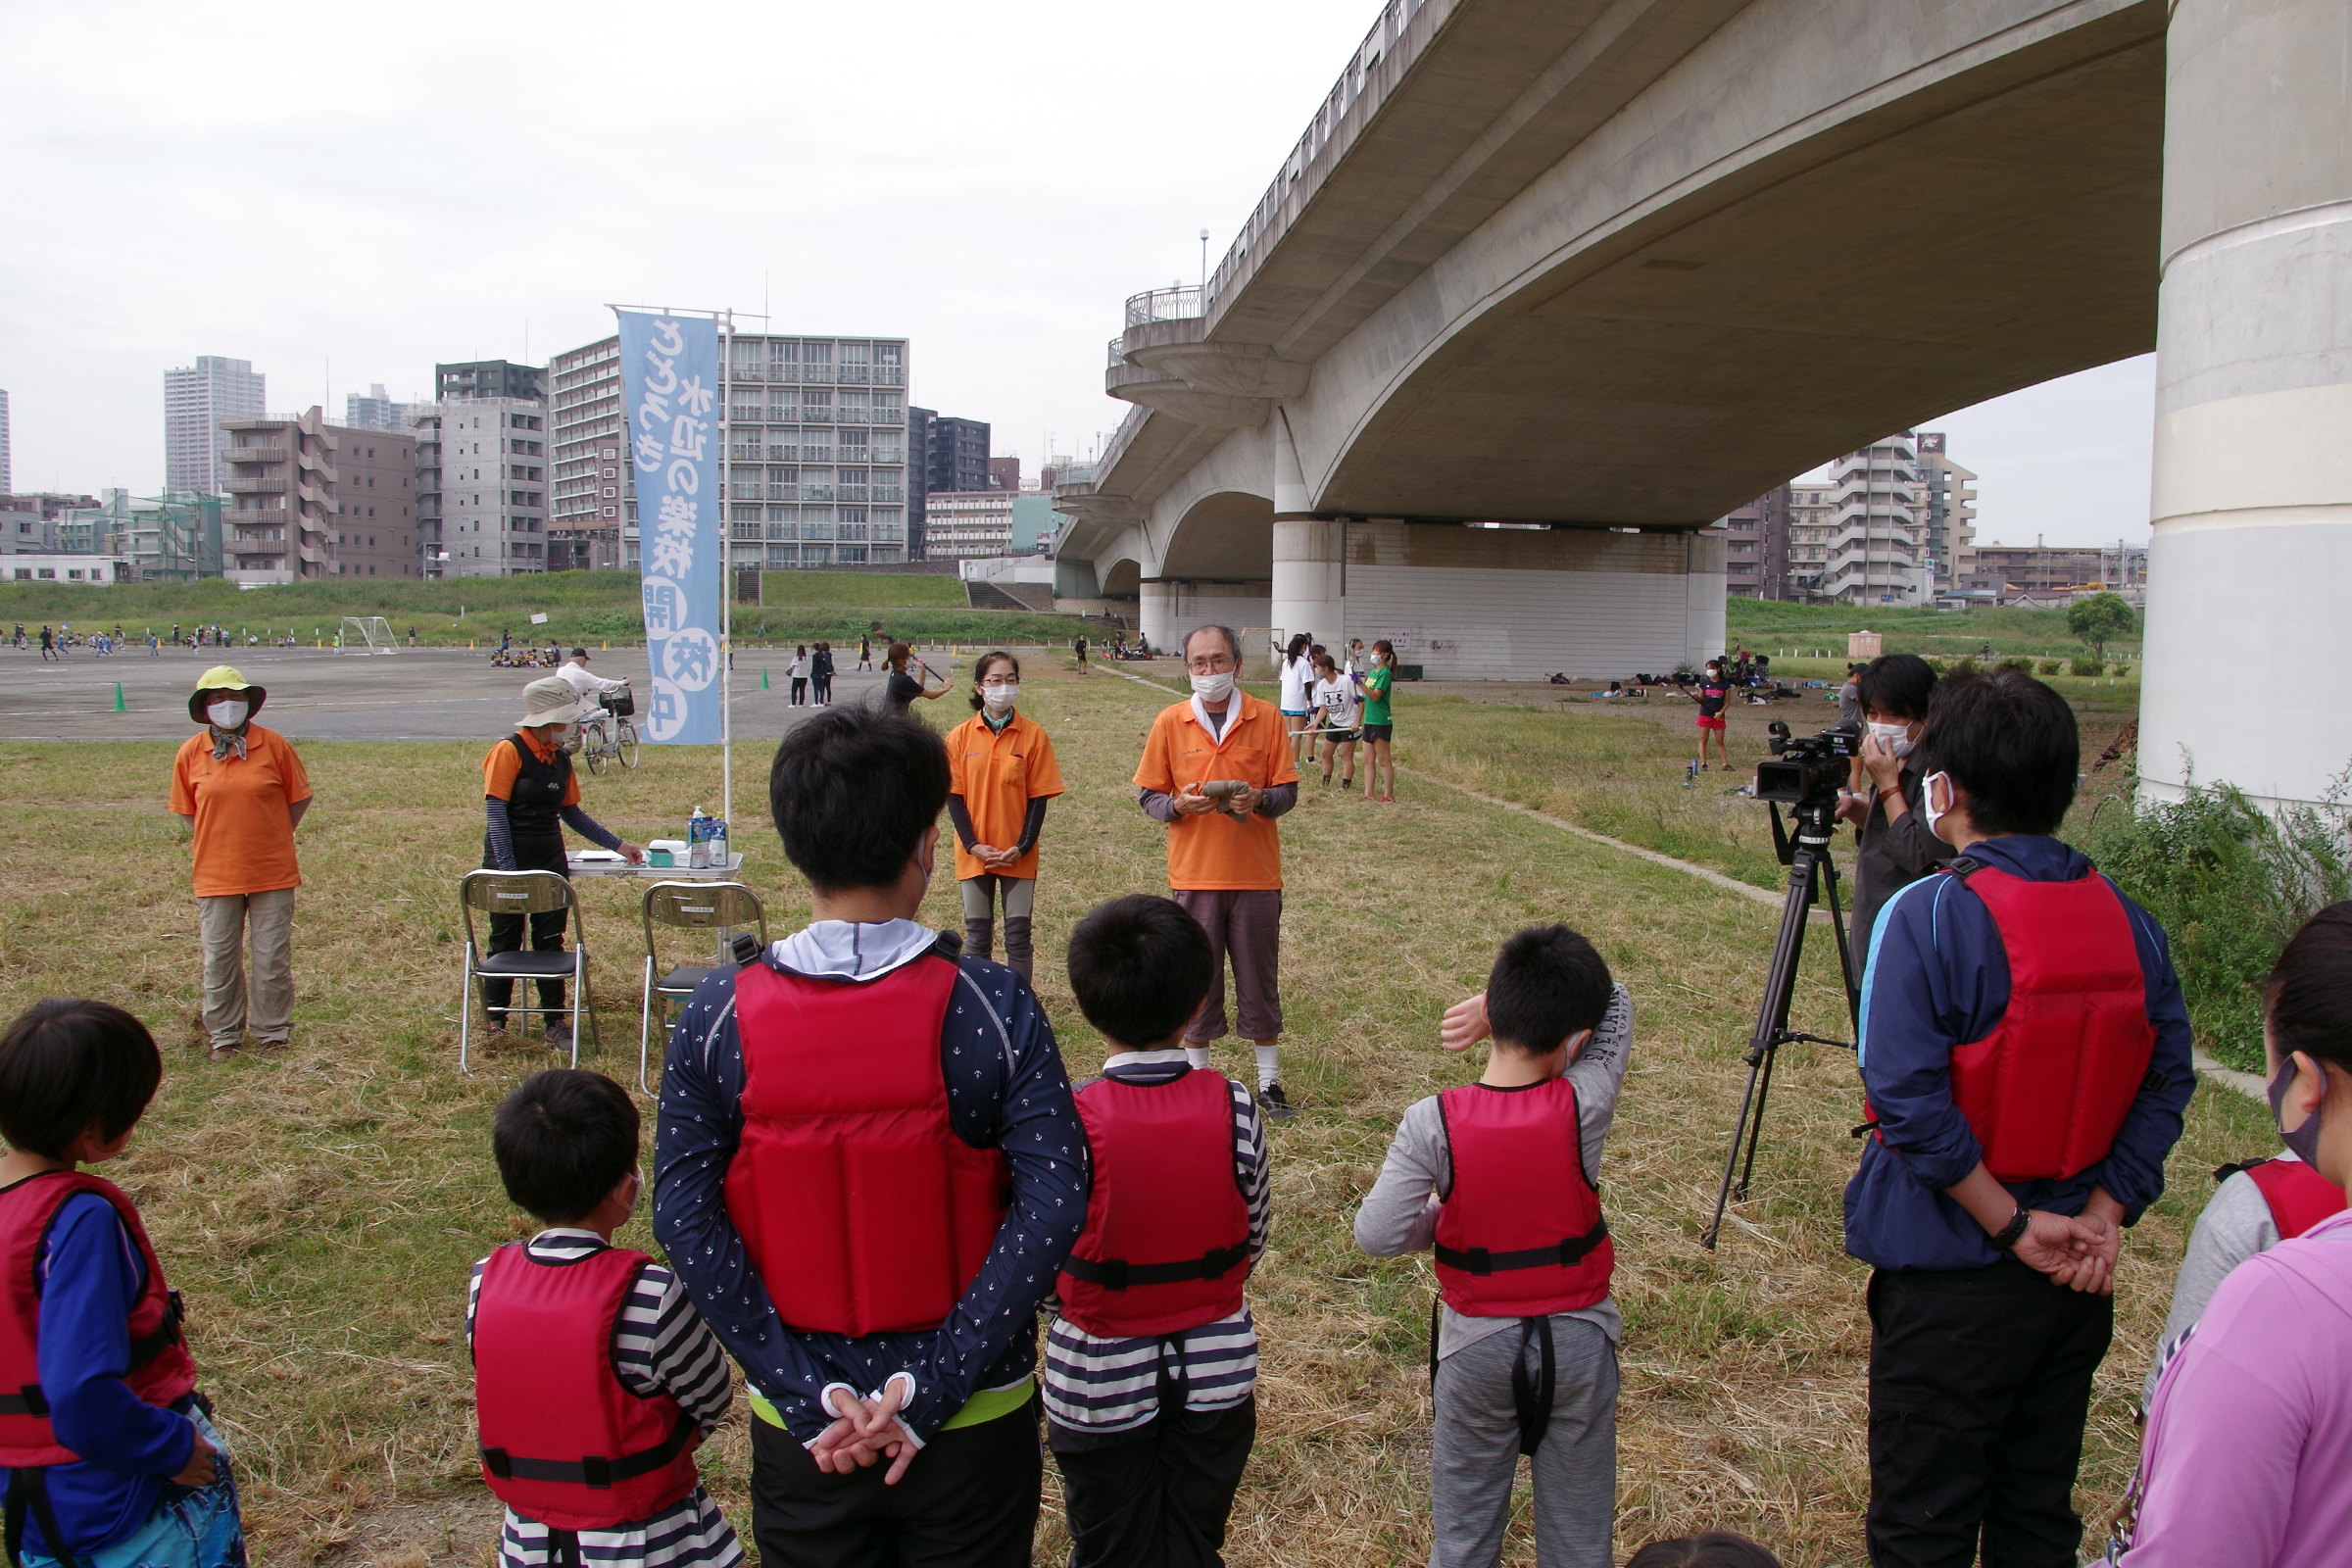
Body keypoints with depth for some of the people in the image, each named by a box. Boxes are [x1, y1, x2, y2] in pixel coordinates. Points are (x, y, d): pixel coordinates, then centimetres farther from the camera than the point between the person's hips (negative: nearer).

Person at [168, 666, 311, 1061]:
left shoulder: (275, 746, -4)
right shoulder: (190, 753, 1)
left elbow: (300, 798, 5)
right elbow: (186, 811, 12)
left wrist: (271, 839, 3)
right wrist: (214, 846, 5)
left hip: (272, 873, -2)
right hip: (215, 876, 2)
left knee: (273, 959, 4)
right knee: (218, 961, 9)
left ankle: (274, 1034, 18)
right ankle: (224, 1037, 23)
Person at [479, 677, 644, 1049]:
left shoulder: (560, 758, 8)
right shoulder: (509, 751, -12)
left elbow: (571, 813, 16)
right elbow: (495, 812, -15)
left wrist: (618, 844, 12)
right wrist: (508, 871, -20)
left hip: (550, 858, 6)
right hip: (509, 856, -5)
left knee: (550, 941, 6)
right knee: (506, 941, 4)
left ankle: (555, 1023, 12)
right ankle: (495, 1023, 18)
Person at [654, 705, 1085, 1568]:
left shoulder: (718, 1014, -10)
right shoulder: (992, 1004, -15)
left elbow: (685, 1215, -12)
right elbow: (1053, 1202, -20)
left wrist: (809, 1394, -11)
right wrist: (931, 1387, -16)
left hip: (799, 1432, 1)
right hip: (975, 1428, -1)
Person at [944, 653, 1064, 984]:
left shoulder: (1033, 735, -4)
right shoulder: (960, 736, -2)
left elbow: (1038, 798, -4)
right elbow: (954, 797, -1)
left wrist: (1022, 847, -12)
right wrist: (973, 845, -11)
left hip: (1018, 855, -1)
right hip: (974, 854, 1)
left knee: (1018, 935, 5)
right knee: (977, 935, 10)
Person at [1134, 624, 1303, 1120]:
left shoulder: (1266, 718, 0)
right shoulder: (1170, 722, 0)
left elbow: (1287, 791, 1)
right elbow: (1147, 795, 3)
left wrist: (1259, 800, -20)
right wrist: (1178, 805, -18)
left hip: (1257, 874, 0)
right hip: (1194, 872, 0)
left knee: (1260, 981, 8)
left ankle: (1269, 1083, 22)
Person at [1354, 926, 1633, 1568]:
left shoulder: (1433, 1123, -22)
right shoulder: (1584, 1107, -20)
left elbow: (1377, 1235, -20)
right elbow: (1618, 1006, -4)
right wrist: (1495, 1006, -11)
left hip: (1477, 1346, 0)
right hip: (1579, 1342, 1)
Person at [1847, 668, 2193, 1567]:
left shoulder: (1928, 916, -18)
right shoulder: (2127, 919, 1)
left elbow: (1908, 1097, -23)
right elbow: (2166, 1082, 2)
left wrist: (2014, 1224, -14)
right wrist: (2104, 1215, -2)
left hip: (1950, 1276, -6)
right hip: (2073, 1281, 6)